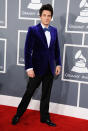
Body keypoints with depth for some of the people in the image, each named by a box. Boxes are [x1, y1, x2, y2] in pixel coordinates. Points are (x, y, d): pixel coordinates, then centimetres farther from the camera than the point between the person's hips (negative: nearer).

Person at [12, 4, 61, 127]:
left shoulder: (54, 30, 7)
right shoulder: (33, 30, -9)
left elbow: (56, 48, 13)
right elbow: (27, 50, -12)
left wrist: (58, 64, 7)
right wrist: (29, 68, -16)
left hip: (50, 69, 4)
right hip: (37, 68, -4)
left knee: (46, 95, 14)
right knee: (29, 92, 8)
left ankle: (45, 117, 29)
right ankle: (18, 114, 27)